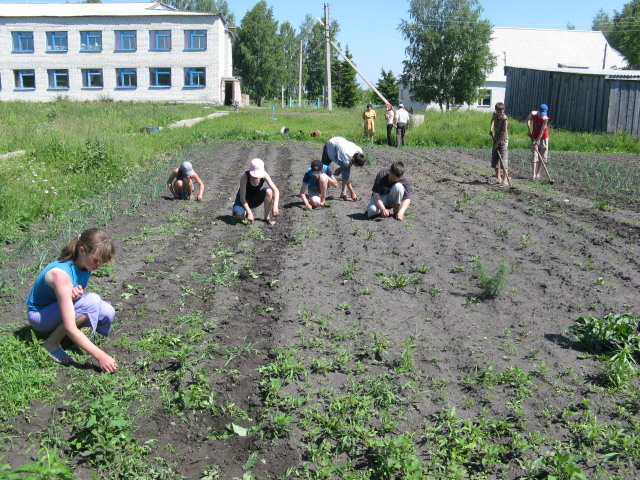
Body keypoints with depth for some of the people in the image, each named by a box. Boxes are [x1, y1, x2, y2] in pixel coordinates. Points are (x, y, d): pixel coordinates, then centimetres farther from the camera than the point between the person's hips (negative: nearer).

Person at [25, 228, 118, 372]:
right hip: (39, 316, -8)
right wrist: (100, 356, -37)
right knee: (92, 301, -31)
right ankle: (52, 343, -14)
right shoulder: (61, 274, -34)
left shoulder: (85, 263, -11)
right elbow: (70, 328, -35)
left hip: (60, 308, 8)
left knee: (107, 312, -17)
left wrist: (76, 293, -22)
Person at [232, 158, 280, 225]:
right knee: (238, 215, -35)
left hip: (255, 199, 3)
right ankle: (245, 213, 4)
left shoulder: (264, 175, -21)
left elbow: (276, 190, -24)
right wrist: (249, 212, -36)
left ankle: (267, 217, -15)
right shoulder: (245, 176, -29)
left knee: (268, 191, -28)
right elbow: (242, 197, -29)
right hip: (244, 200, -3)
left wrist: (275, 206, -38)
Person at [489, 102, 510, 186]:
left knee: (504, 160, -12)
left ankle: (506, 180, -14)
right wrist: (491, 128, 14)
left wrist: (498, 142, -18)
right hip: (496, 139, 8)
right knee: (495, 159, 8)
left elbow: (505, 133, -21)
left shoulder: (504, 119, -19)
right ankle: (498, 178, 15)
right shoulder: (495, 115, 2)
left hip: (503, 140, -8)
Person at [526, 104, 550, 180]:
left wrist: (538, 140, -23)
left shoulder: (545, 119, -21)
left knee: (542, 157, 6)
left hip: (543, 138, -1)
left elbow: (542, 131, -21)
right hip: (534, 137, 1)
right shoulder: (533, 114, -13)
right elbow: (528, 119, 10)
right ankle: (534, 175, -14)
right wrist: (529, 131, 4)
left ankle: (538, 174, 19)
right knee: (535, 157, -7)